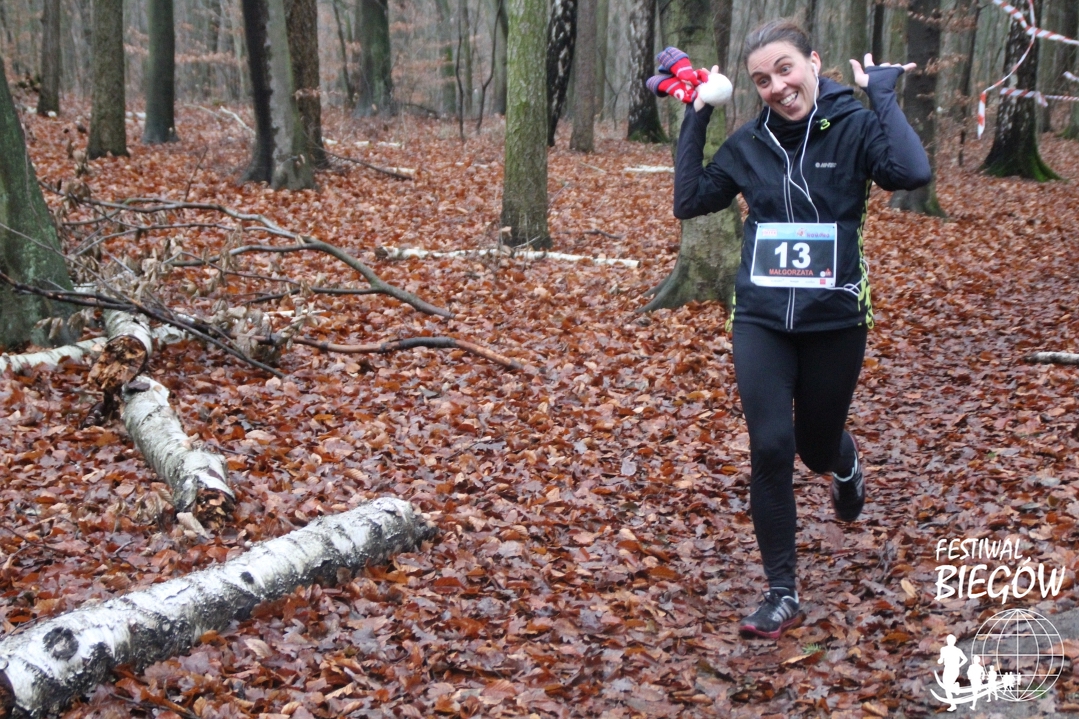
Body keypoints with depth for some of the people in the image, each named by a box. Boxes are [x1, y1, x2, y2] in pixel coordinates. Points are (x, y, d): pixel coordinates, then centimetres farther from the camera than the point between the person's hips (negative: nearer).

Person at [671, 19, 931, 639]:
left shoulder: (854, 127, -9)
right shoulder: (750, 143, 1)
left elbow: (913, 173, -27)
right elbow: (689, 202, 5)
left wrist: (883, 95, -19)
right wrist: (694, 121, 1)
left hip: (834, 320, -1)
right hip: (761, 319, 2)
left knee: (818, 448, 14)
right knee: (771, 446, -11)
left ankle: (847, 461, 55)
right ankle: (783, 595, 3)